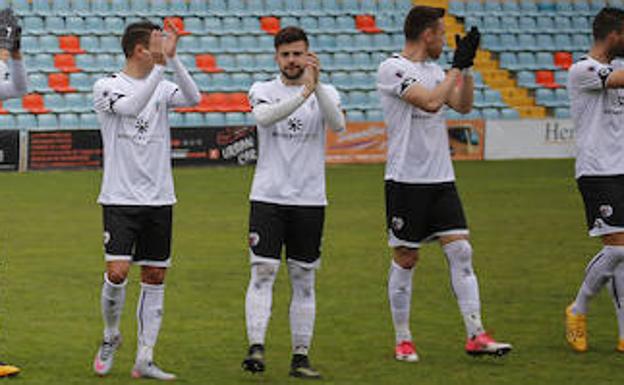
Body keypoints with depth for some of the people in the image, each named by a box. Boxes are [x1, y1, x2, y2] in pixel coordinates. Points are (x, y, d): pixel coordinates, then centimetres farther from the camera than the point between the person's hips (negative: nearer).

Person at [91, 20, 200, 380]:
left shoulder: (162, 87, 8)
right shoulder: (106, 87, -4)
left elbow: (193, 98, -11)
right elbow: (132, 106, -24)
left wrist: (172, 58, -19)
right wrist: (160, 66, -29)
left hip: (159, 200, 5)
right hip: (120, 199, -4)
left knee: (155, 279, 4)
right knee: (117, 273, -14)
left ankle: (145, 360, 9)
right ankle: (111, 336, 14)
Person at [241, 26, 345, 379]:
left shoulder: (326, 93, 5)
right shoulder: (263, 91, 4)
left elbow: (338, 124, -16)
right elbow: (264, 117, -20)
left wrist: (317, 85, -28)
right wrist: (303, 93, -32)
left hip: (310, 201, 1)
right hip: (268, 197, -1)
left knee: (304, 280, 5)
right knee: (263, 273, -11)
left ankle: (301, 357, 8)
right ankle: (257, 347, -15)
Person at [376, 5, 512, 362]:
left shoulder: (434, 70, 14)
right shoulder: (393, 69, -11)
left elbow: (462, 105, 16)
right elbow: (430, 102, -22)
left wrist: (467, 67, 5)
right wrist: (458, 65, -15)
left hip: (441, 179, 7)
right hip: (406, 181, -7)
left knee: (461, 251, -3)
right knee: (406, 259, 2)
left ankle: (476, 335, -5)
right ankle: (403, 340, 13)